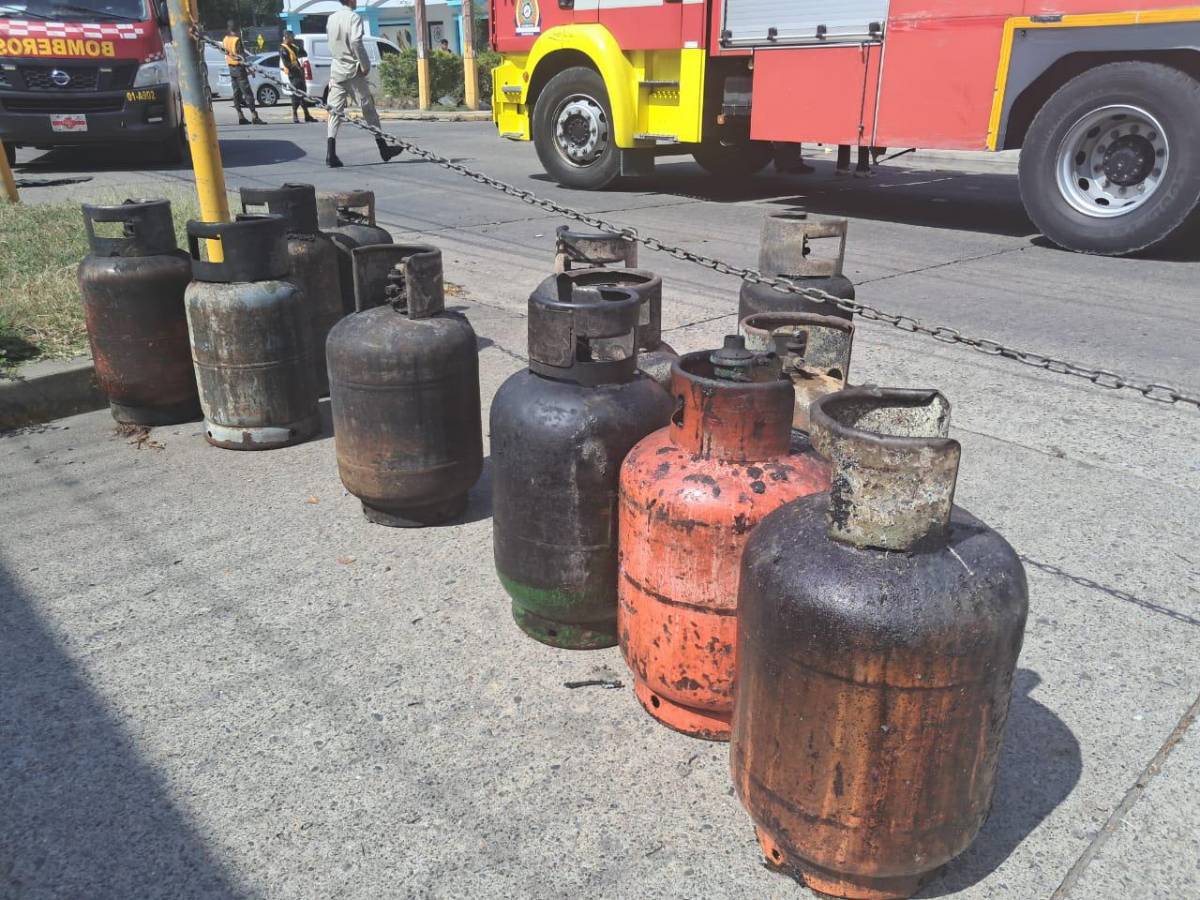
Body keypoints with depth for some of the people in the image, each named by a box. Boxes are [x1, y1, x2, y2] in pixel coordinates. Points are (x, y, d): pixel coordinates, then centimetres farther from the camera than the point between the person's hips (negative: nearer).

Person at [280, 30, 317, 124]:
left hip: (299, 72, 9)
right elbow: (286, 63, -17)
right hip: (293, 74, -9)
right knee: (296, 93, -12)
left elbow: (304, 54, 16)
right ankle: (294, 116, -8)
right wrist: (294, 68, -22)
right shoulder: (283, 49, -8)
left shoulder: (293, 46, 17)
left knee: (303, 93, 12)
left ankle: (307, 115, 18)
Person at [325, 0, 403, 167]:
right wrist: (365, 65, -16)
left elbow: (331, 43, 14)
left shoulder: (331, 19, 10)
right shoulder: (354, 17, -10)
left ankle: (331, 154, -11)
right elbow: (355, 42, -23)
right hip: (353, 71, -5)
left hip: (336, 69, 5)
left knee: (335, 112, 1)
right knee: (369, 110, 7)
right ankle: (383, 149, 17)